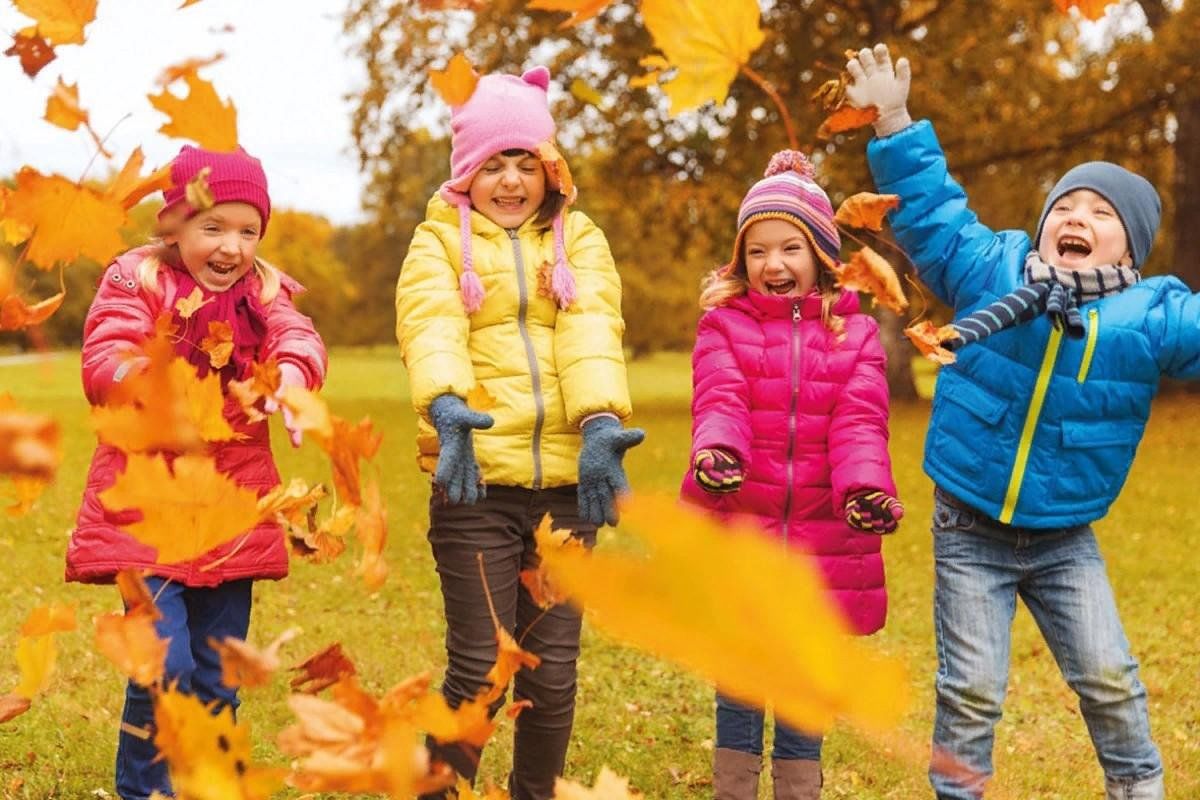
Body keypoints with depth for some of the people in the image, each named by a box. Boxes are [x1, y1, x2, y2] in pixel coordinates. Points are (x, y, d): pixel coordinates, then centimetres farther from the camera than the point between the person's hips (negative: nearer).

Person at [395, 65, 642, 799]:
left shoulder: (580, 241, 13)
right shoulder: (440, 241, 8)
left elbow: (592, 331, -6)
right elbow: (431, 327, -13)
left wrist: (601, 421, -26)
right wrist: (446, 405, -34)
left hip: (565, 479, 2)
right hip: (478, 478, -2)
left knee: (553, 674, 7)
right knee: (479, 669, -2)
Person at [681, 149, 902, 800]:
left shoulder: (855, 334, 6)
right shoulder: (724, 326, 3)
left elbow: (860, 424, -8)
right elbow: (719, 404, -14)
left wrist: (865, 487, -29)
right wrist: (716, 453, -38)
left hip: (820, 546, 1)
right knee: (737, 696, 7)